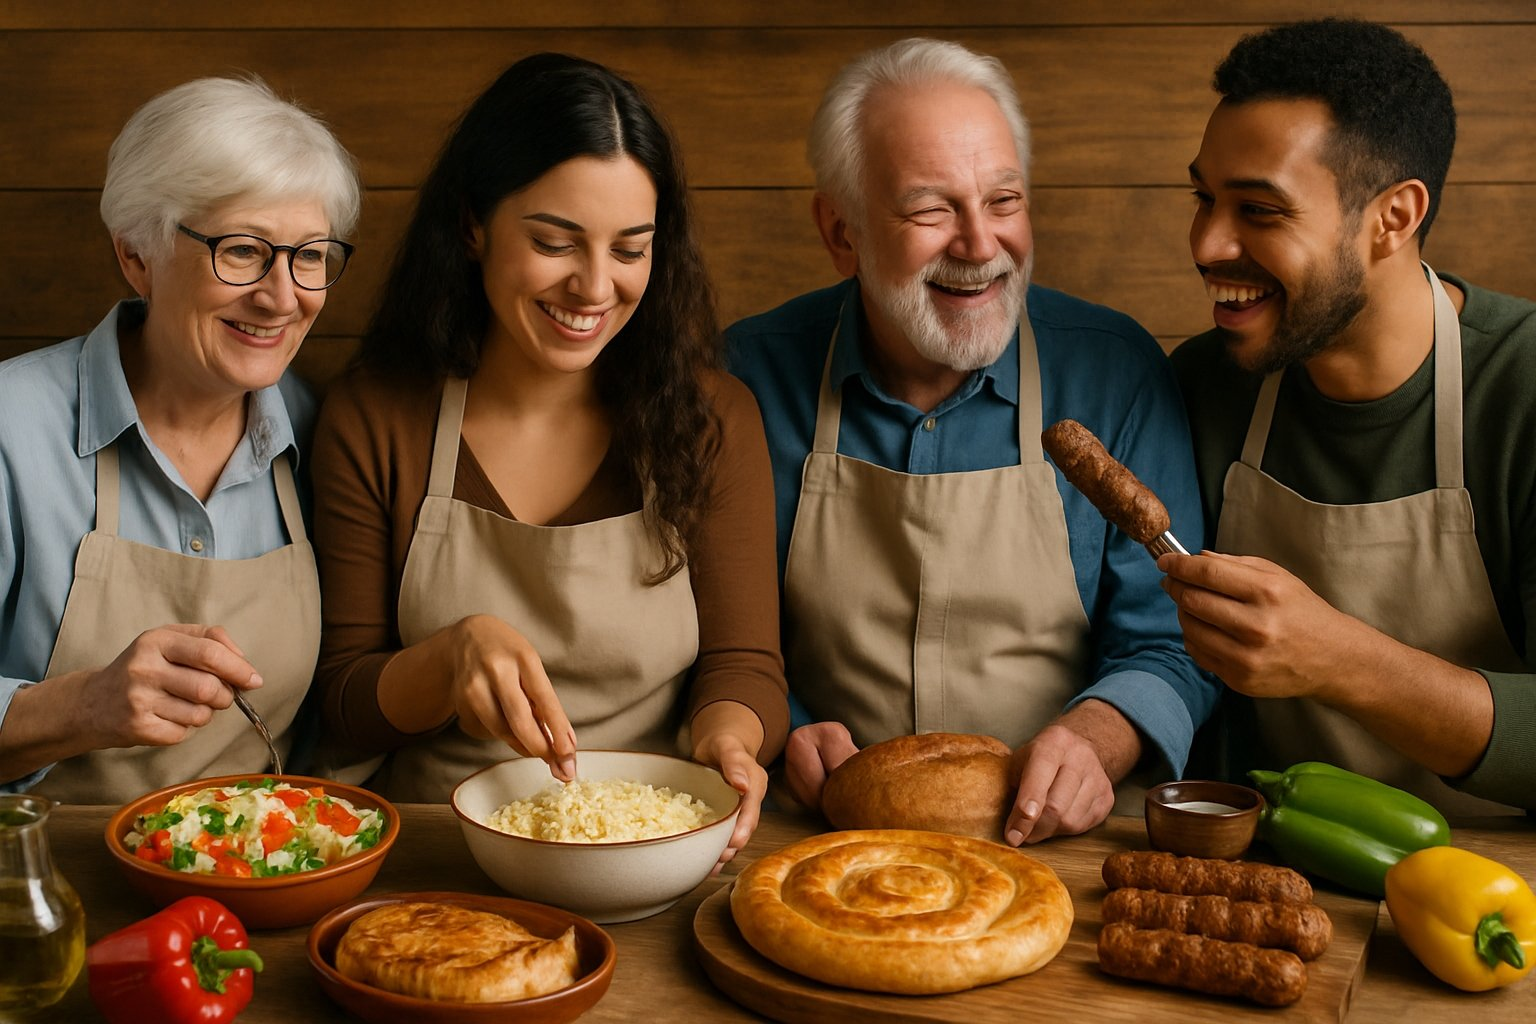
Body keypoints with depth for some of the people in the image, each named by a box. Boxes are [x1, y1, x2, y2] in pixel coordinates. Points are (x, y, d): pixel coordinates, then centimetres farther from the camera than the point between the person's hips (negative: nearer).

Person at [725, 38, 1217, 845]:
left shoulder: (1118, 373, -1)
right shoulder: (753, 377, -2)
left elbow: (1167, 643, -1)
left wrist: (1096, 738, -22)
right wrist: (780, 732, -14)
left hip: (1058, 839, 1)